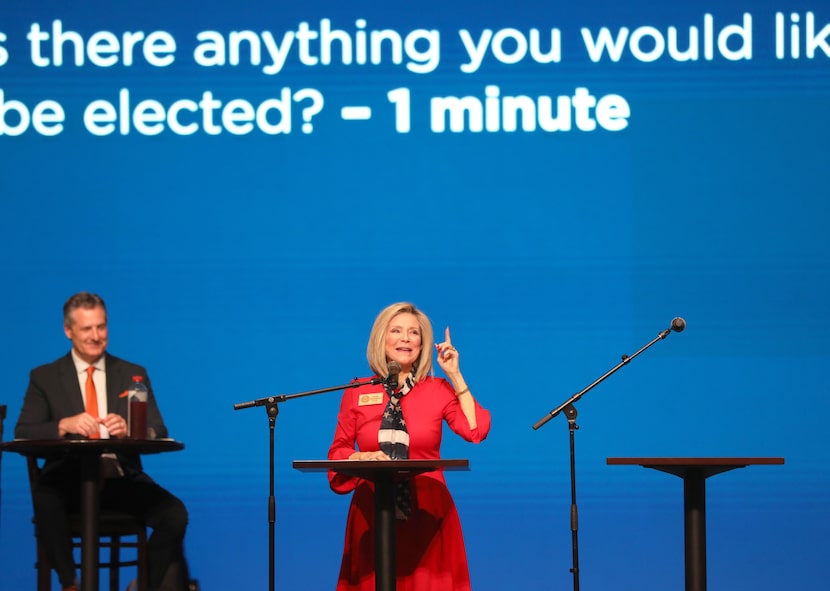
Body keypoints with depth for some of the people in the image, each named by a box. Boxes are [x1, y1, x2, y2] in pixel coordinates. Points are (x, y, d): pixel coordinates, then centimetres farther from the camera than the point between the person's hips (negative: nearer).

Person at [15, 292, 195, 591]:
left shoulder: (134, 374, 14)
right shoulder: (44, 377, 10)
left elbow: (159, 434, 6)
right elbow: (23, 435, -1)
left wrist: (129, 429, -17)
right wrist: (65, 425, -20)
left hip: (122, 479, 2)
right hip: (69, 480, -2)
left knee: (175, 514, -26)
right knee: (45, 500, -37)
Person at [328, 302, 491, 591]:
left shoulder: (438, 390, 5)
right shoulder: (357, 392, 6)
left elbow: (475, 431, -10)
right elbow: (338, 453, 9)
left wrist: (455, 376, -6)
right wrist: (364, 458, -13)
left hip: (427, 513, 0)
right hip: (372, 513, 1)